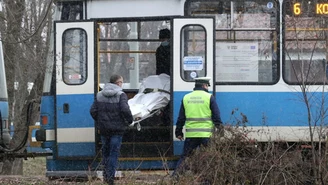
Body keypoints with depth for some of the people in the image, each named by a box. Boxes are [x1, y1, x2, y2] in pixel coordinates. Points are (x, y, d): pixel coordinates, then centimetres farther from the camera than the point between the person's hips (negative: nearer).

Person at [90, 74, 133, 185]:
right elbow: (125, 110, -22)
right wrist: (129, 120, -4)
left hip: (103, 129, 4)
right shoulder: (121, 95, -9)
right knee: (114, 152, 1)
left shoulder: (99, 95, 5)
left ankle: (106, 175, 17)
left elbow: (93, 111, 2)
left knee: (105, 151, 17)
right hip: (117, 129, -4)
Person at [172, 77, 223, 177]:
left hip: (190, 134, 3)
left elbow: (181, 117, 13)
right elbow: (216, 116, -3)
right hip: (206, 134, -3)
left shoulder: (186, 98, 9)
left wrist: (178, 132, 20)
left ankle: (175, 175, 2)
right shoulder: (209, 97, -3)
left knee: (185, 156, 10)